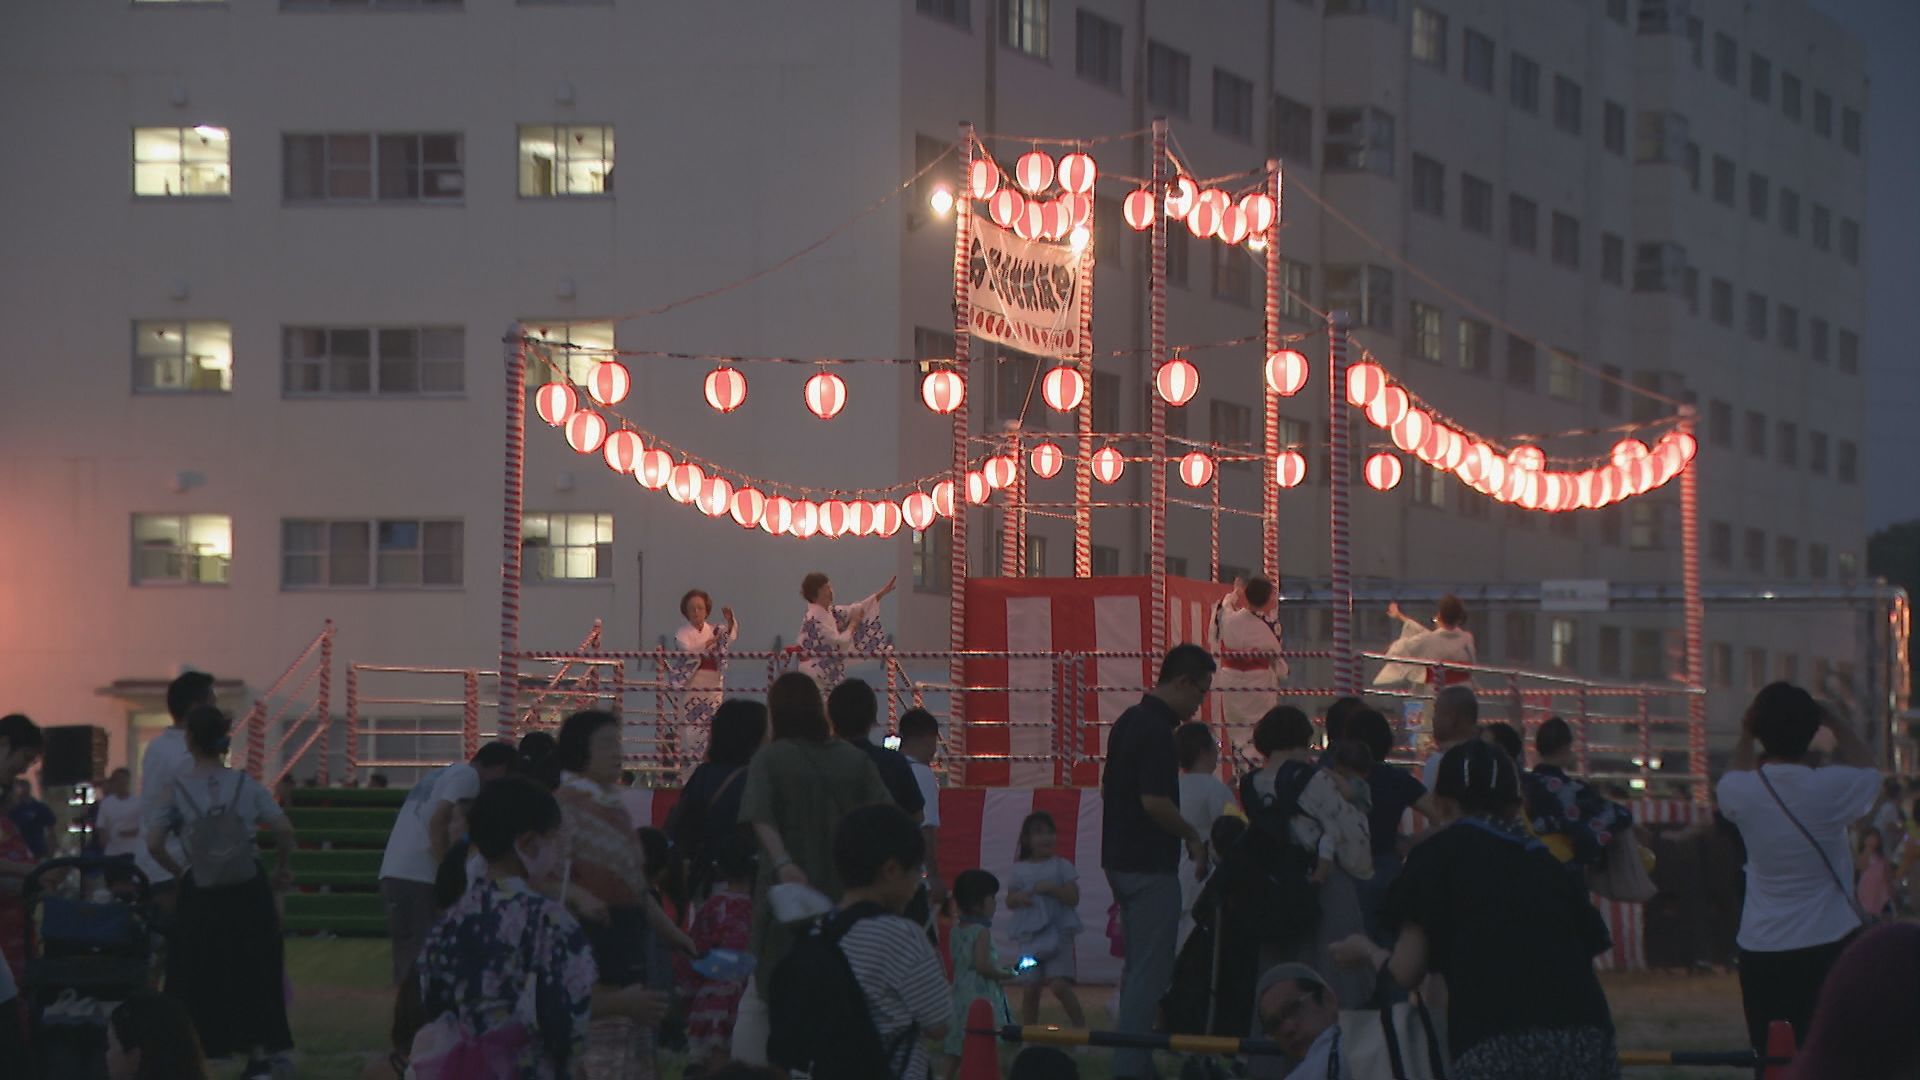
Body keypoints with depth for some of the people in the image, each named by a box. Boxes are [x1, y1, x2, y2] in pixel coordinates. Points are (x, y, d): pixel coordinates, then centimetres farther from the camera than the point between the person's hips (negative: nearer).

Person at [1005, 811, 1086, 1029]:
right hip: (1030, 936, 3)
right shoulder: (1020, 870, 9)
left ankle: (1081, 1026, -1)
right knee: (1031, 989, 6)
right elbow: (1009, 902, 13)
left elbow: (1073, 897, -5)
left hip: (1057, 933, -3)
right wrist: (1019, 897, -8)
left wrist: (1051, 888, -17)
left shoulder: (1061, 866, 1)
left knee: (1060, 985, -13)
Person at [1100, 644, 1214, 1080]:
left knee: (1137, 968, 16)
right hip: (1150, 865, -10)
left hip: (1121, 859, 10)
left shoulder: (1129, 721, 14)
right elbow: (1154, 800, -25)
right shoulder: (1157, 729, -17)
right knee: (1150, 972, -6)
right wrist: (1192, 836, -10)